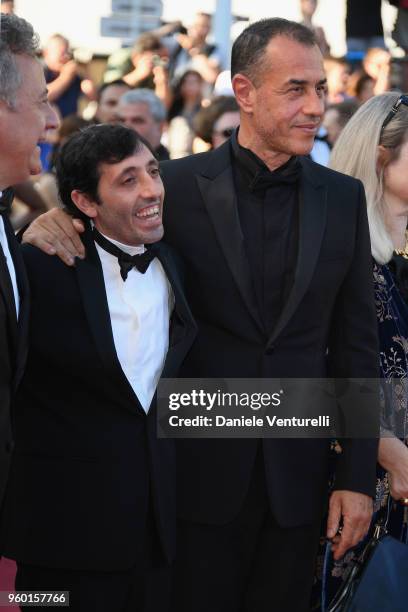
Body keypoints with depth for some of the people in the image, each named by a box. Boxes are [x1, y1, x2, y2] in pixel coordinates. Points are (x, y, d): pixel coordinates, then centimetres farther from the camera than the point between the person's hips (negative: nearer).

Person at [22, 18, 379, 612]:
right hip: (200, 473, -2)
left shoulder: (343, 198, 4)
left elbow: (356, 343, 5)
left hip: (298, 478, 2)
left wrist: (357, 476, 2)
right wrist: (55, 223, -17)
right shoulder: (178, 185, -4)